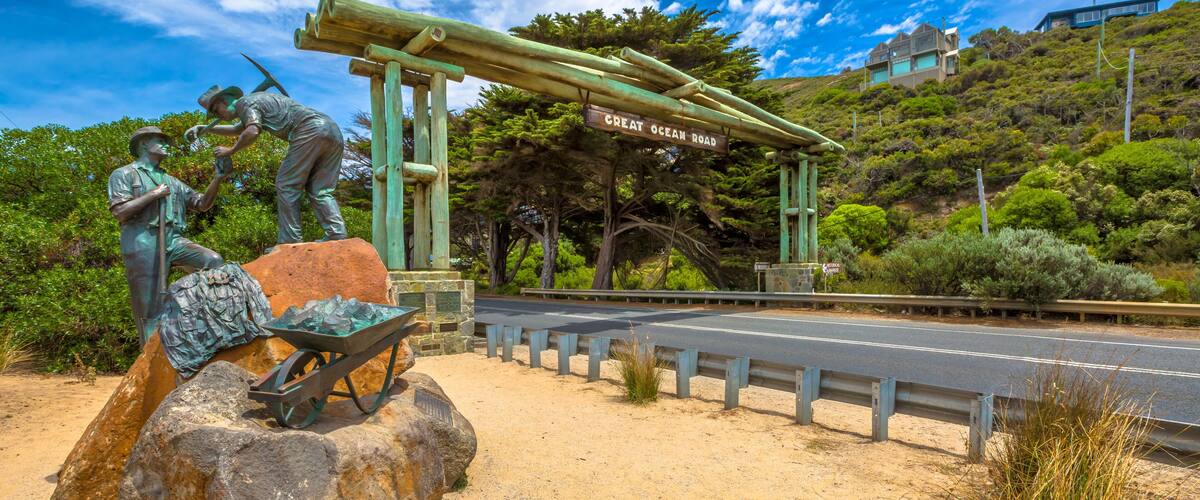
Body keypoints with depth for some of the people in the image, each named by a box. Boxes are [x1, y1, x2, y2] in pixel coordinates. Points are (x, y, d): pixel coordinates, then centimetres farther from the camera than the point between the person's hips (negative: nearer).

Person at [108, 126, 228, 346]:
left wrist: (217, 179, 5)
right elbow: (120, 212, -5)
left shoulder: (171, 181, 26)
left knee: (213, 261, -23)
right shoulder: (123, 175, 9)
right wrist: (154, 194, -4)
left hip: (173, 241, 5)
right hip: (143, 245, -5)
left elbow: (202, 204, 17)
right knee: (151, 311, -5)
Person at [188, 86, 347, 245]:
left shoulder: (244, 102, 8)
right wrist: (202, 128, 48)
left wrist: (231, 150, 3)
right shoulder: (257, 101, 37)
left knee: (286, 186, -2)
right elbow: (237, 130, 51)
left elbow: (251, 132, -12)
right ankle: (337, 237, -10)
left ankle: (289, 243, -6)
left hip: (311, 131, -9)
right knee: (319, 191, 7)